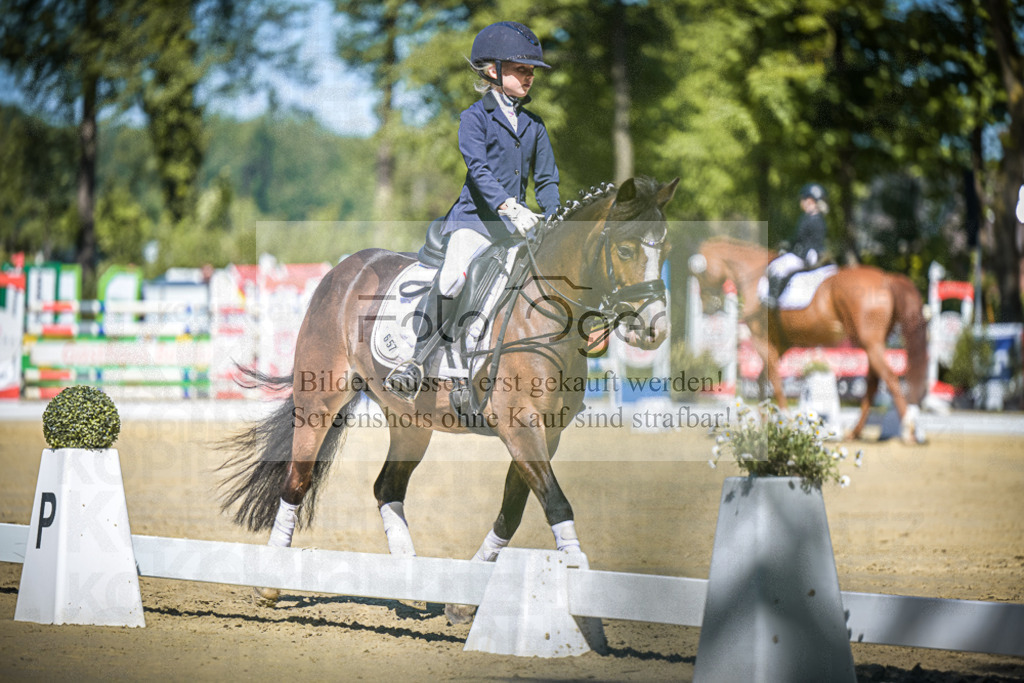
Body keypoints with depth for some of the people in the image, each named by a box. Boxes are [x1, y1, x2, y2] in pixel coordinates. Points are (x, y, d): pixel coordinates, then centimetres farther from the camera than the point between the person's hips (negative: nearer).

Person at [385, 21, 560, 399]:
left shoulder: (534, 125, 15)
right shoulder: (475, 118, -1)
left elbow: (546, 179, 18)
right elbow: (478, 169, -16)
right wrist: (509, 206, -31)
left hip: (517, 225, 5)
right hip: (475, 218, -5)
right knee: (451, 279, -27)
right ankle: (416, 363, -23)